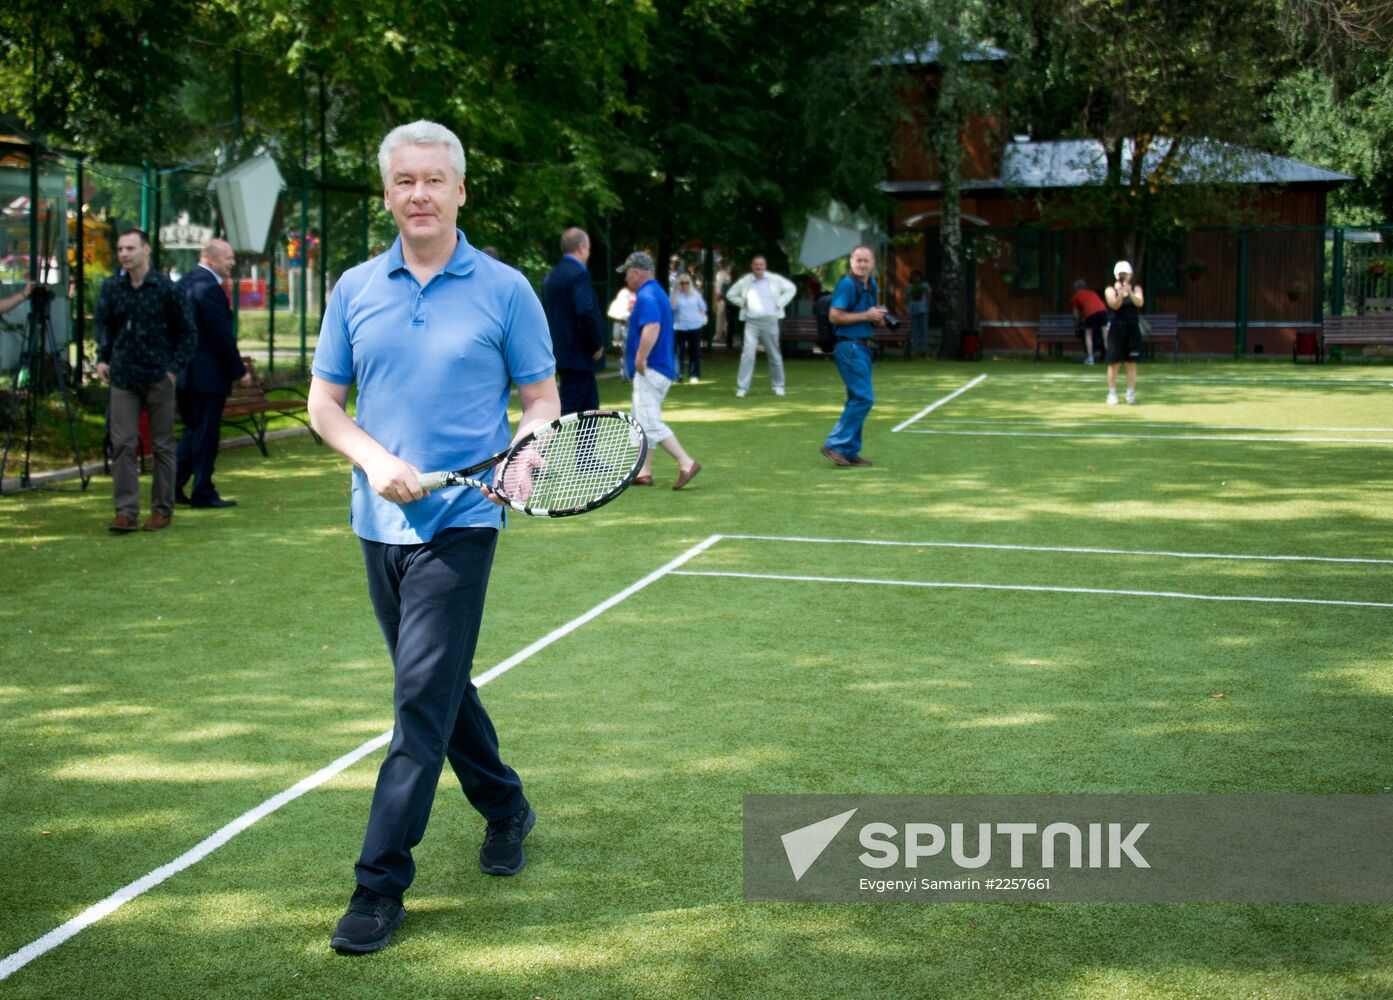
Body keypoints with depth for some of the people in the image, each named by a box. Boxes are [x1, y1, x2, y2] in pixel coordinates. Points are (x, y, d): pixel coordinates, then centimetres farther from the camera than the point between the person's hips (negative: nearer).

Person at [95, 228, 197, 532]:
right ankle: (126, 511, 0)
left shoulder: (167, 289, -6)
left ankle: (162, 510, 16)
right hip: (123, 378, 3)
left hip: (158, 379, -2)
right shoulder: (111, 288, 3)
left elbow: (188, 333, 0)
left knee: (162, 446, 6)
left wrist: (175, 368, -9)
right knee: (122, 445, -3)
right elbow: (104, 324, 16)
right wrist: (102, 358, 2)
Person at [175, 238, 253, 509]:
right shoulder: (210, 288, -18)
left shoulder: (185, 282, 12)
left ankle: (174, 486, 16)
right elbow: (223, 335, -18)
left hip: (183, 372, 9)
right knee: (206, 433, -1)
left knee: (192, 429, 18)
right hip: (207, 374, -9)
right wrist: (239, 371, -11)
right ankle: (203, 493, 5)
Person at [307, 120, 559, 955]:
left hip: (460, 522, -5)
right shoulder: (356, 289, 7)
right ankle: (506, 808, 38)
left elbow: (544, 400, 2)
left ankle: (382, 884, -4)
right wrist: (374, 458, -10)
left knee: (423, 696, -9)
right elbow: (324, 402, 9)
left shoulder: (505, 290, -1)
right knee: (437, 685, 16)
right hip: (381, 520, 5)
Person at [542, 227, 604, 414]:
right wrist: (598, 344, -13)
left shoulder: (551, 277, 14)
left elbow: (547, 314, 17)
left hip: (560, 353, 9)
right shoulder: (579, 274, -14)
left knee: (590, 408, 16)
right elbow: (586, 313, -25)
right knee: (568, 410, -6)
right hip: (578, 356, -9)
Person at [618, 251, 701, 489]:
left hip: (649, 370, -11)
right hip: (653, 369, 11)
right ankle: (644, 472, 17)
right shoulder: (657, 293, 17)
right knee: (642, 423, 15)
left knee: (650, 423, -13)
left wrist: (640, 358, -25)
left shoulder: (647, 297, -16)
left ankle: (686, 463, -16)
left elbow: (652, 328, -31)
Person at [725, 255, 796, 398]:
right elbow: (730, 294, 17)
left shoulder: (775, 280, 1)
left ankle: (778, 385, 23)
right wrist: (743, 303, 3)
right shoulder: (745, 282, 3)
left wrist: (779, 303, 1)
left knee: (774, 355, 9)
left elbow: (791, 288, 10)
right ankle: (742, 387, -9)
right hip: (751, 323, 0)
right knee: (748, 354, -11)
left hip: (770, 322, 0)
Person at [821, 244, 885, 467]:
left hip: (862, 347, 10)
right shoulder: (847, 284, -14)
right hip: (849, 346, -10)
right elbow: (834, 316, -19)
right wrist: (866, 316, -18)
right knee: (864, 398, -13)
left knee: (858, 399, 12)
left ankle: (850, 451, 18)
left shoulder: (872, 285, 14)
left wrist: (878, 319, 4)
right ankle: (835, 445, -10)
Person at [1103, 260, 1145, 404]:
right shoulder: (1110, 290, 2)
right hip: (1116, 327, -1)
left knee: (1131, 363, 2)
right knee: (1114, 363, -2)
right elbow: (1115, 305, -13)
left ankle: (1131, 393, 6)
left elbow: (1140, 303, -11)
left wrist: (1129, 292, -28)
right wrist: (1120, 294, -32)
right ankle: (1112, 394, 3)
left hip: (1133, 328, 1)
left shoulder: (1136, 288, 7)